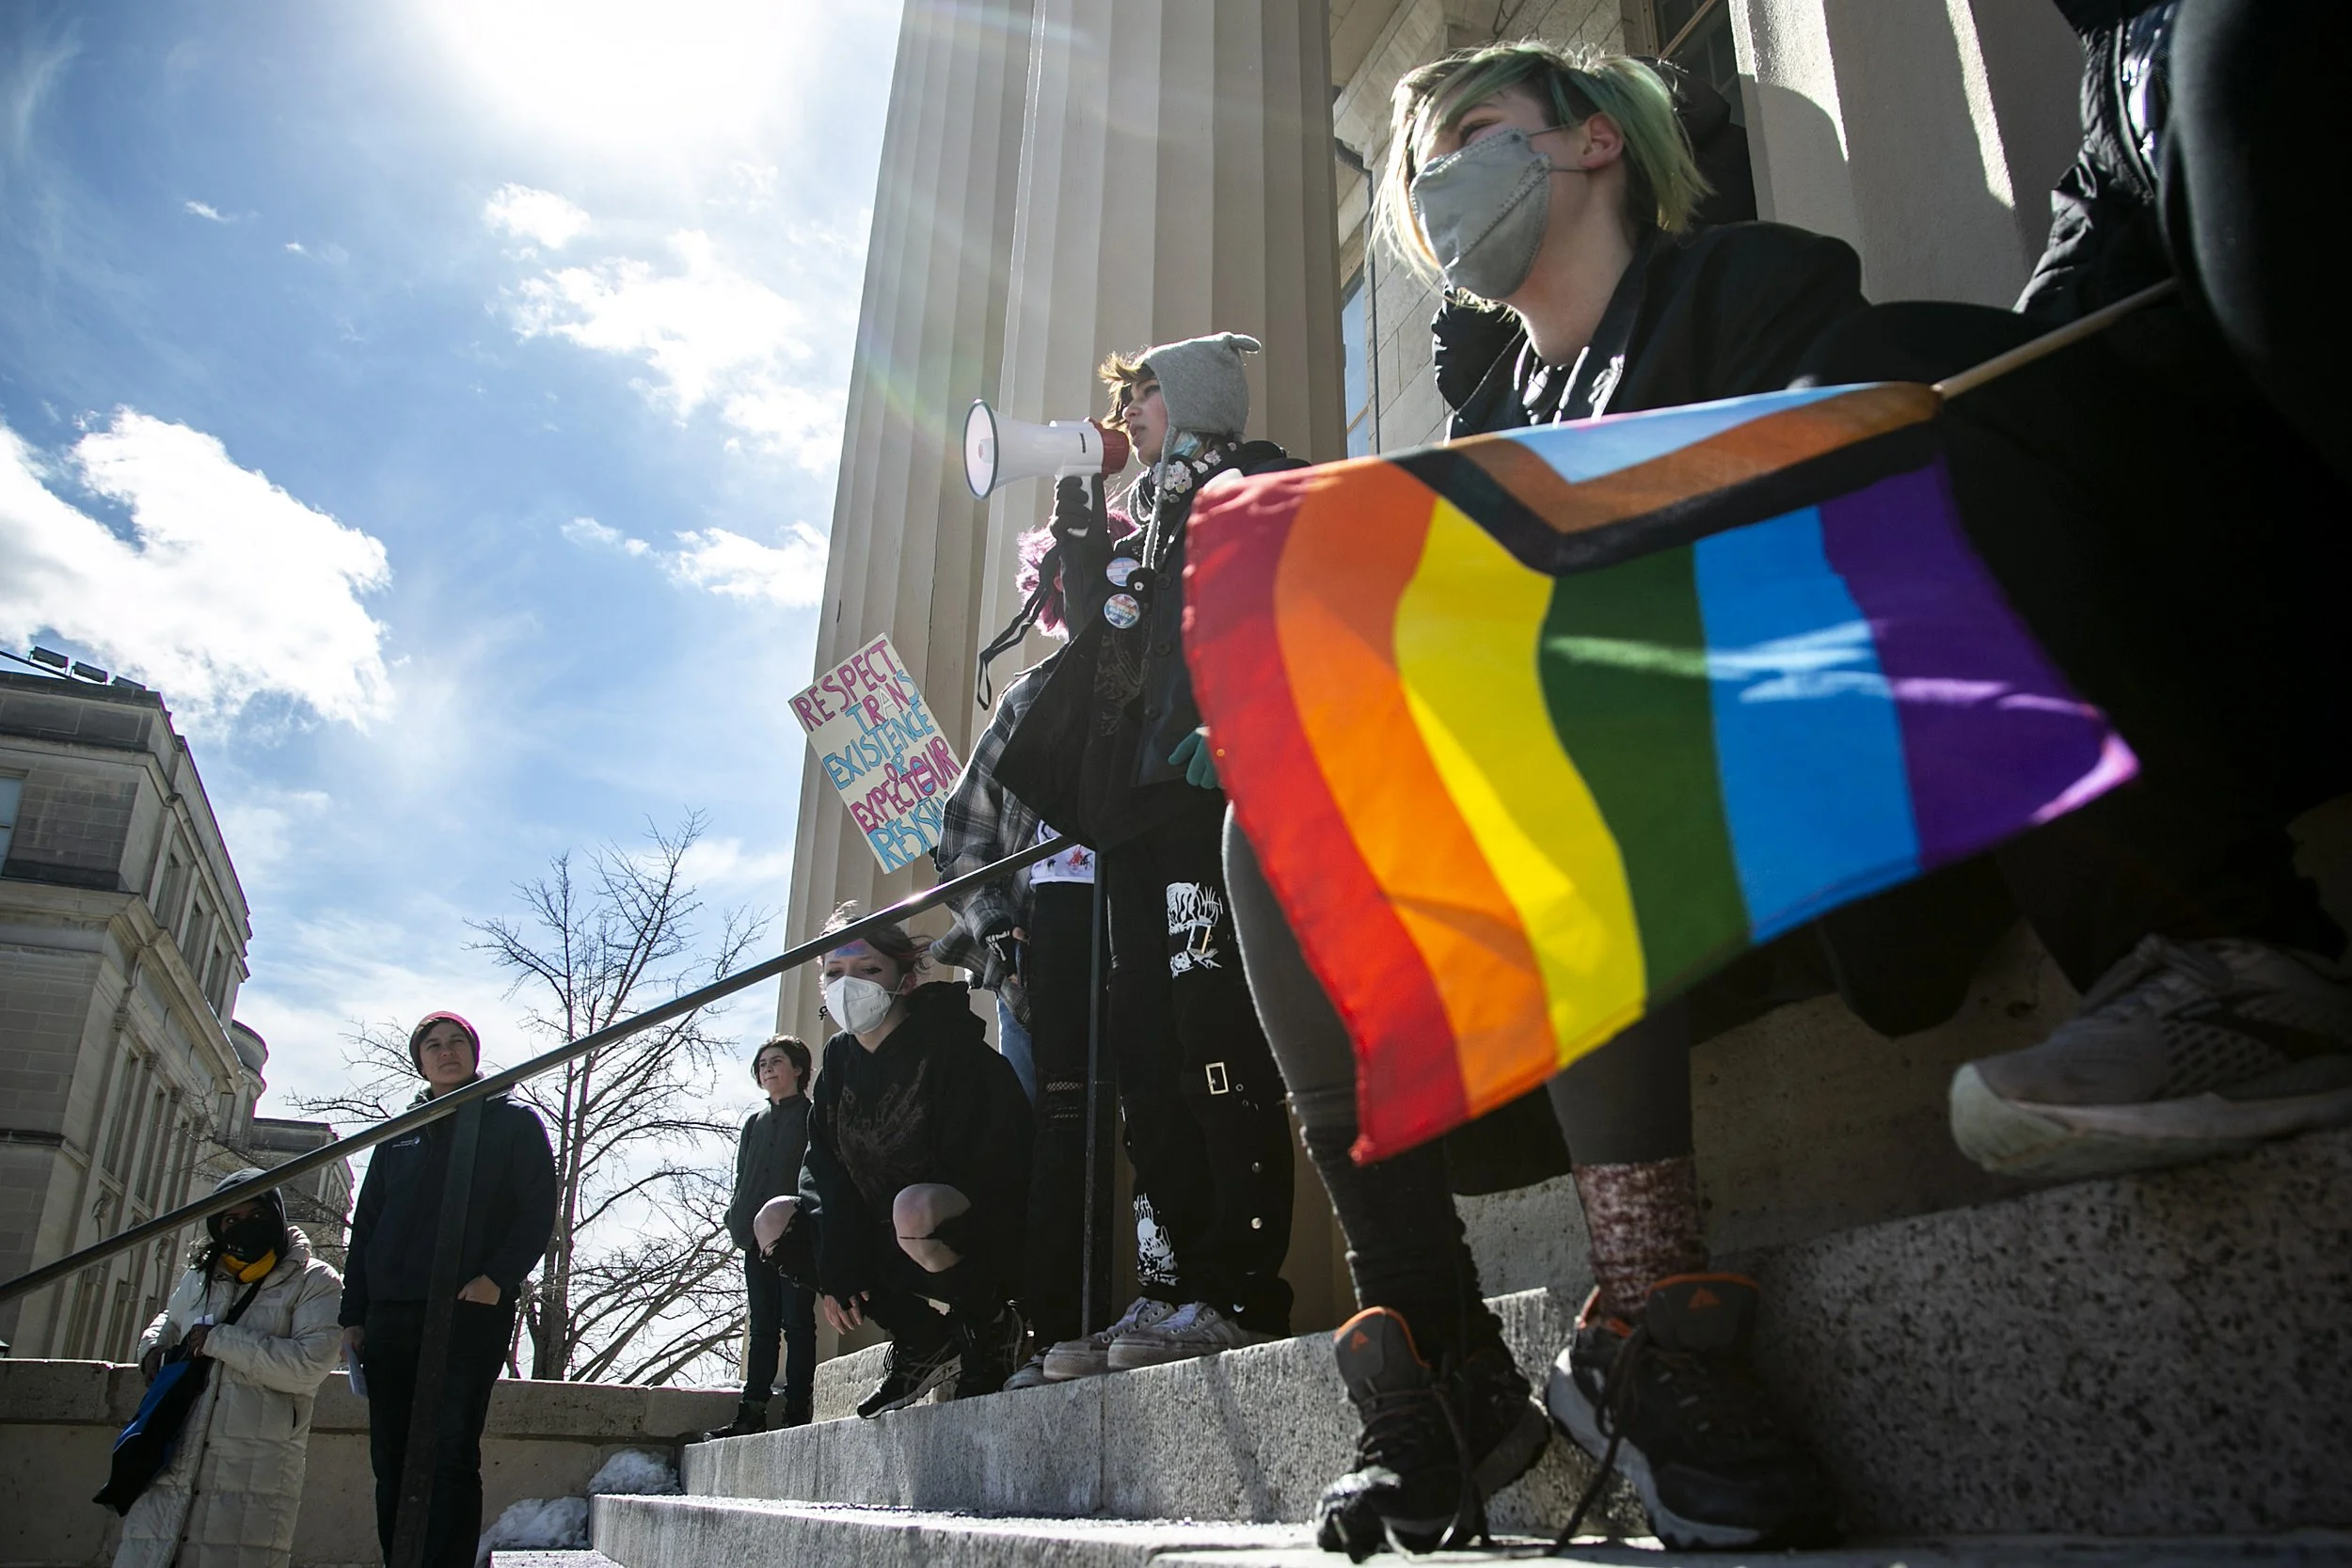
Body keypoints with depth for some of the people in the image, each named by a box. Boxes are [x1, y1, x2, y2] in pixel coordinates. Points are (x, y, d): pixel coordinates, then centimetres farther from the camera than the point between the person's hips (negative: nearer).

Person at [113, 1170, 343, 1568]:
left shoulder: (314, 1282, 2)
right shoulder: (198, 1278, 22)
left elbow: (310, 1365, -12)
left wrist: (218, 1340, -8)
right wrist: (153, 1344, 19)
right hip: (172, 1462, 5)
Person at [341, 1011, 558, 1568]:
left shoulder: (514, 1124, 8)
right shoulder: (399, 1137, 21)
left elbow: (539, 1210, -1)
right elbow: (365, 1226, 19)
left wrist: (498, 1277, -15)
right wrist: (353, 1313, 9)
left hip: (471, 1311, -5)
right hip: (391, 1316, 5)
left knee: (451, 1455, -10)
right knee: (391, 1459, 4)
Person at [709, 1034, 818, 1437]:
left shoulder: (814, 1118, 1)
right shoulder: (754, 1122, 19)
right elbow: (742, 1176, 18)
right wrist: (737, 1218, 4)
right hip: (758, 1238, 6)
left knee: (797, 1322, -3)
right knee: (761, 1326, 7)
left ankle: (798, 1409, -1)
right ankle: (752, 1411, 8)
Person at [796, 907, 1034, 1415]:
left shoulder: (951, 1046, -18)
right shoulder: (839, 1058, 3)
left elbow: (997, 1167, -19)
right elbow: (826, 1169, 0)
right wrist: (833, 1272, -11)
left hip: (983, 1236, -8)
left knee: (914, 1208, -38)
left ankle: (992, 1331, -8)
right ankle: (923, 1343, 3)